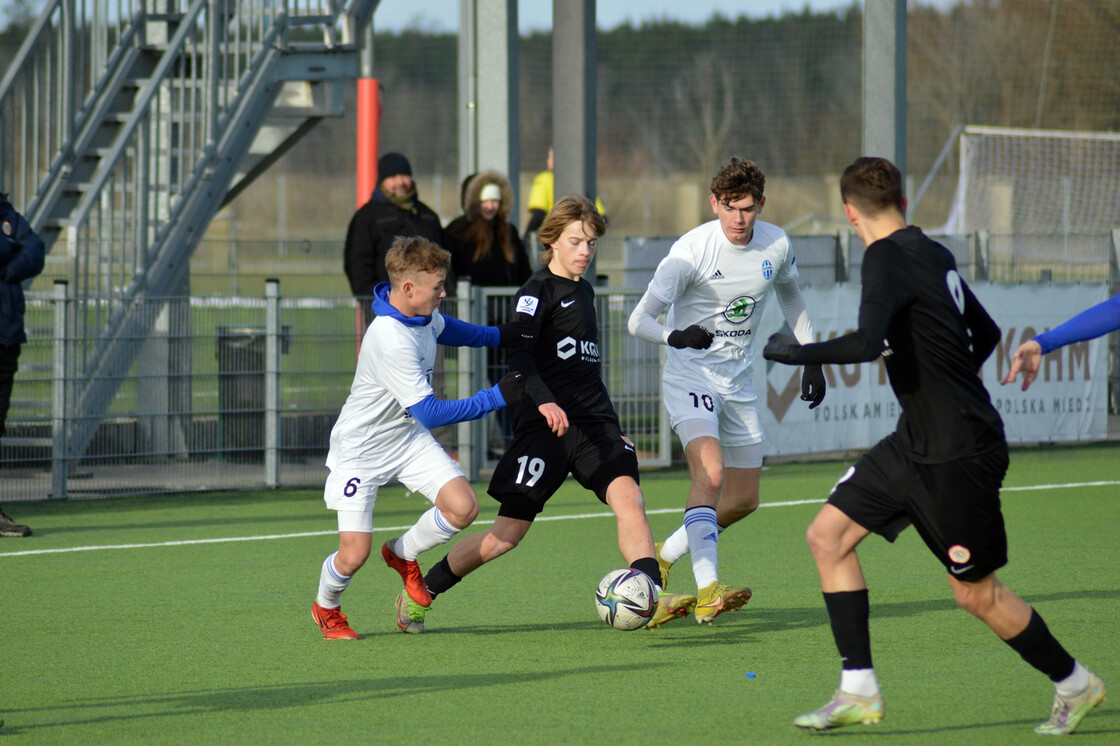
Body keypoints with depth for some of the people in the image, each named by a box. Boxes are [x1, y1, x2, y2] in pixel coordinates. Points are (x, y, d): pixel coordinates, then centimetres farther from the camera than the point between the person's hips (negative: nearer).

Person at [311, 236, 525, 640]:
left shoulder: (422, 314, -6)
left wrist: (502, 336, 15)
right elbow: (429, 412, -32)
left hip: (408, 439, 8)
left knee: (463, 507, -13)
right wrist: (496, 397, -32)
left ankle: (403, 553, 16)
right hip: (360, 450, -8)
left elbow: (445, 329, 23)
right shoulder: (391, 342, -34)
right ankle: (326, 608, 25)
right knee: (354, 555, -9)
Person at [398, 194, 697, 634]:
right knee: (508, 534, -4)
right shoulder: (538, 291, -5)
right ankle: (419, 595, 13)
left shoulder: (583, 291, 18)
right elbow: (518, 355, -19)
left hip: (593, 423, 6)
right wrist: (544, 401, -35)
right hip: (544, 426, -6)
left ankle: (652, 599, -30)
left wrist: (609, 427, 30)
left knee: (629, 499, -19)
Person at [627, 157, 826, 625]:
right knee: (710, 471, -29)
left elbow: (790, 295, 20)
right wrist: (675, 336, -40)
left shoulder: (776, 245, -3)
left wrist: (812, 359, 16)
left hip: (739, 382, 6)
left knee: (744, 500, 9)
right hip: (690, 374, -6)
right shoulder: (691, 251, -18)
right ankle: (707, 593, -37)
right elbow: (639, 320, -19)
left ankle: (664, 555, 31)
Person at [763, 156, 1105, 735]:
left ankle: (1074, 684, 21)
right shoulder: (933, 253, 8)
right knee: (828, 535, 4)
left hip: (959, 456, -9)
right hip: (916, 443, 9)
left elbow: (868, 343, -32)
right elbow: (986, 333, 19)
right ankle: (859, 692, 5)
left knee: (975, 592, 2)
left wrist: (795, 353, -19)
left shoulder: (888, 257, -18)